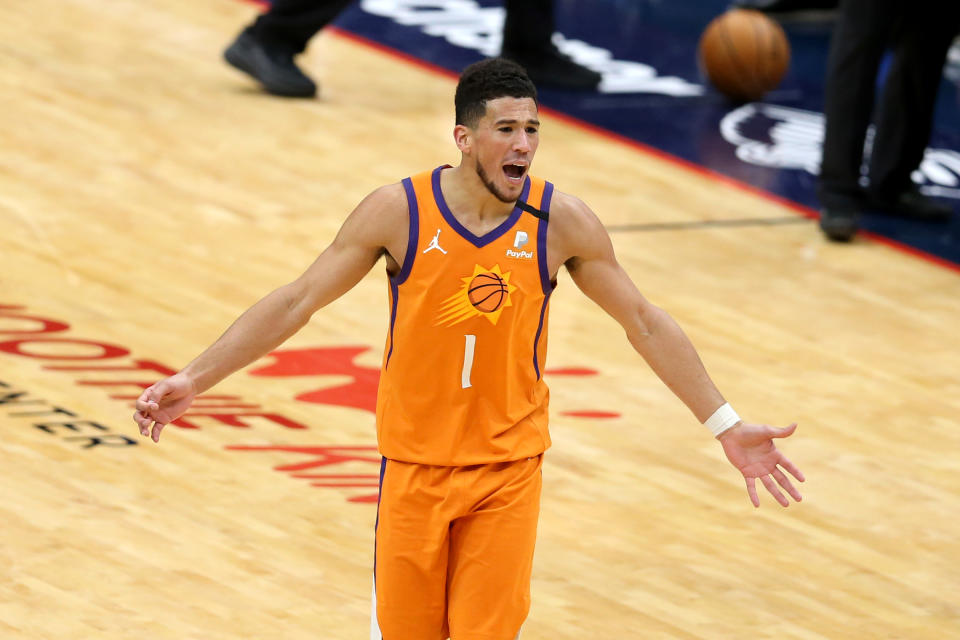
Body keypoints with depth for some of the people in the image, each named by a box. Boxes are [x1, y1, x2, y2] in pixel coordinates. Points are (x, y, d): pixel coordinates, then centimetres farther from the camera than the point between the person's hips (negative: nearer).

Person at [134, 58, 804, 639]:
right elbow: (297, 301, -4)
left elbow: (645, 323, 2)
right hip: (415, 462, 0)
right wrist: (192, 380, -9)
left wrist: (727, 425, 1)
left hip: (509, 469, 0)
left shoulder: (561, 221, -8)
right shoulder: (398, 211, -11)